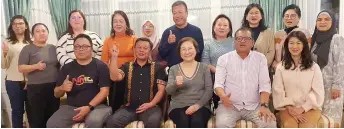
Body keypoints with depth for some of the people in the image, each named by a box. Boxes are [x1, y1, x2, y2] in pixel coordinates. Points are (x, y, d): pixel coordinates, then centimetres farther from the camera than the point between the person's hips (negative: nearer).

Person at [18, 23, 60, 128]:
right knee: (37, 118, -1)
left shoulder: (53, 48, 12)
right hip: (36, 88, -4)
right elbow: (21, 68, -6)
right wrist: (36, 66, -22)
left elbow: (59, 65, 19)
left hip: (53, 87, 4)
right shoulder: (27, 49, 0)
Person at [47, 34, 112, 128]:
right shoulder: (67, 67, 11)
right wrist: (62, 88, -10)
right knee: (51, 124, -21)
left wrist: (89, 107, -19)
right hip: (71, 107, 4)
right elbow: (56, 94, 14)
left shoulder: (100, 66, 1)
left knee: (93, 121, -35)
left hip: (96, 106, -3)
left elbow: (104, 91, -7)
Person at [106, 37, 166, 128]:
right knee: (111, 121, -26)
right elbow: (114, 77, -4)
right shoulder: (127, 66, 15)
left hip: (150, 107, -1)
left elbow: (161, 90, 4)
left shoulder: (157, 68, 10)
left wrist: (151, 104, -10)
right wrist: (114, 57, -10)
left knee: (153, 122, -34)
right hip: (129, 107, 2)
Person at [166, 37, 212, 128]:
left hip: (200, 106, 0)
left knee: (197, 121, -31)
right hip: (178, 106, 0)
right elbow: (168, 91, 0)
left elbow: (209, 90, 3)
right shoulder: (173, 69, 11)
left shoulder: (204, 67, 10)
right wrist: (175, 84, -23)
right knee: (183, 122, -31)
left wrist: (198, 105, -13)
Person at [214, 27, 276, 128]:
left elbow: (264, 84, -1)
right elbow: (218, 83, -3)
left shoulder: (260, 58, 6)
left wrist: (264, 105, -16)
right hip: (230, 105, -1)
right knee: (221, 124, -29)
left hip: (254, 106, 2)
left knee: (270, 123, -23)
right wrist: (223, 96, -26)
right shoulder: (224, 59, 3)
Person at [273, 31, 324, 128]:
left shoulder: (314, 67, 6)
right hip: (288, 107, 0)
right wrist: (289, 108, -13)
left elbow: (318, 93, 1)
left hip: (310, 107, 0)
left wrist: (302, 109, -11)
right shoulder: (280, 67, 6)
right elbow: (278, 91, 0)